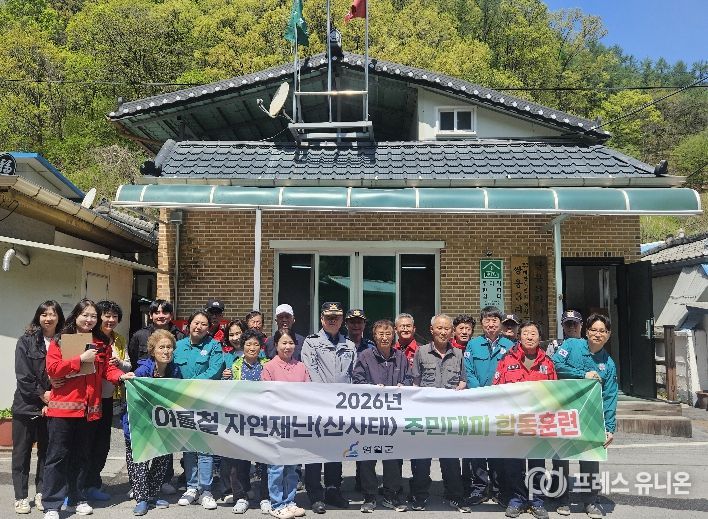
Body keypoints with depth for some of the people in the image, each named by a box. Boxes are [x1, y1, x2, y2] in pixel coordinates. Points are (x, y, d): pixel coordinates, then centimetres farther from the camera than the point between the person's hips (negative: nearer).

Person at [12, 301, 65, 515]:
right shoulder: (26, 341, -2)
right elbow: (22, 375, -8)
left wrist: (52, 401, -11)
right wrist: (41, 394, -13)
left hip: (51, 406, 1)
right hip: (26, 405, -1)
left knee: (47, 451, 8)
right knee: (22, 452, 7)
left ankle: (41, 493, 19)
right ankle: (21, 497, 17)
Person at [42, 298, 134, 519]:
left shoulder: (102, 343, 10)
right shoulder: (59, 341, -2)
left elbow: (107, 368, 7)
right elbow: (52, 369, -12)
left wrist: (121, 376, -12)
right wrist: (80, 359, -18)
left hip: (89, 408, 4)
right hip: (63, 407, -4)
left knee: (81, 456, 14)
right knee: (58, 456, 0)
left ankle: (77, 498, 26)